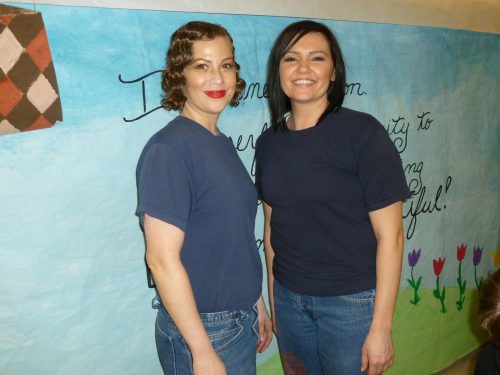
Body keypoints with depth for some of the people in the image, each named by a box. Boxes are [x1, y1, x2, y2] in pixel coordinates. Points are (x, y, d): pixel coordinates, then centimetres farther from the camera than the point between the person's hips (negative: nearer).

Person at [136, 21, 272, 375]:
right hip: (202, 330, -7)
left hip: (242, 320, 8)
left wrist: (256, 303, 16)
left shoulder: (222, 143, 5)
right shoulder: (169, 149, -20)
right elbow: (162, 259, -21)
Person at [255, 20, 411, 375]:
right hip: (289, 297, 4)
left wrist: (381, 327, -12)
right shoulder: (269, 142, 1)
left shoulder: (363, 133, -13)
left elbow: (390, 235, -13)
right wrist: (274, 297, 12)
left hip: (351, 301, -4)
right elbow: (272, 226, 9)